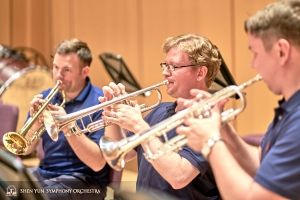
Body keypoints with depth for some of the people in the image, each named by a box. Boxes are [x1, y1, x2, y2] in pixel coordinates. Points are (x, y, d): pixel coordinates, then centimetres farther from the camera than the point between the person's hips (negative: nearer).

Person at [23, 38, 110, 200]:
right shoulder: (46, 97, 5)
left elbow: (98, 163, -19)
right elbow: (24, 149, 3)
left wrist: (68, 127, -28)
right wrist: (35, 124, -16)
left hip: (84, 181, -6)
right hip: (44, 173, 6)